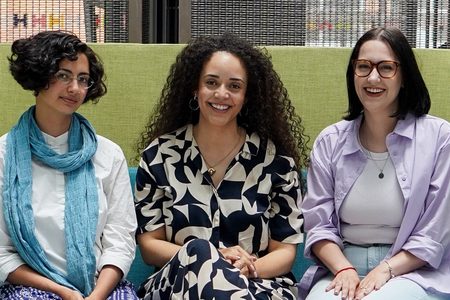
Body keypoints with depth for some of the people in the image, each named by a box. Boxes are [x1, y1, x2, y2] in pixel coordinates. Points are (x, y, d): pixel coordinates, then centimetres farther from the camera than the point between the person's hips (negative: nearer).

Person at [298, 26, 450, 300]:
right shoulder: (330, 141, 7)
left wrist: (385, 270, -15)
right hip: (341, 267, 2)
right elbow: (318, 224, 5)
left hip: (413, 271, -2)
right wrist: (344, 270, -13)